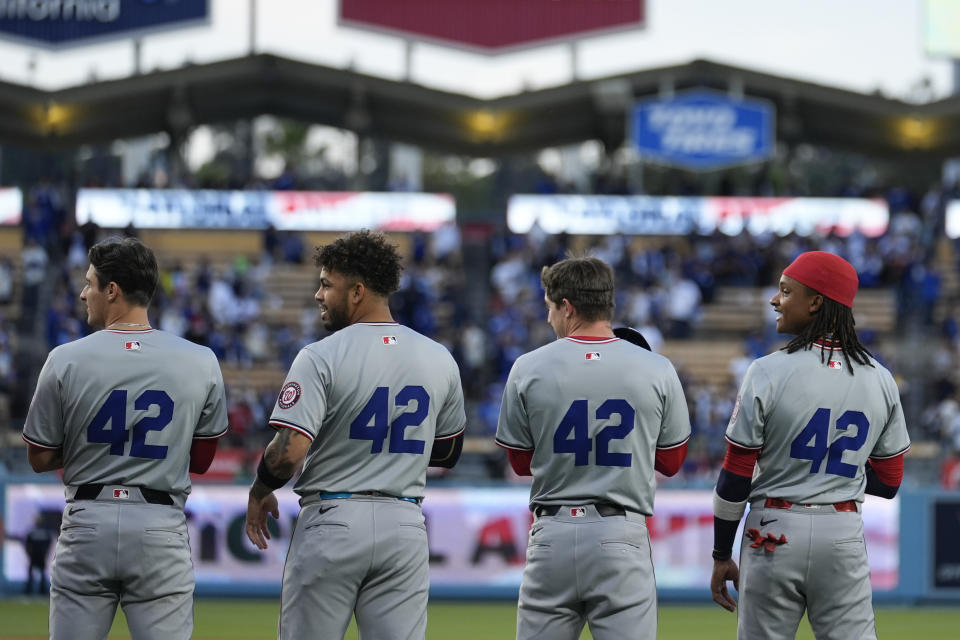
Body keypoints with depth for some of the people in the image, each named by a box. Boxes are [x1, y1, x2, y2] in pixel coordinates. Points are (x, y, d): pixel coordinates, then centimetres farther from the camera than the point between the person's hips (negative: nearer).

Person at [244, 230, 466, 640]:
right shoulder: (440, 360, 6)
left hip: (332, 520, -4)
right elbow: (448, 452, 18)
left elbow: (288, 452, -18)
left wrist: (259, 492, 1)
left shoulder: (322, 357, -11)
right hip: (405, 525, 4)